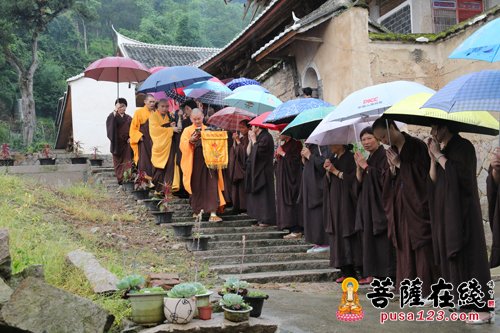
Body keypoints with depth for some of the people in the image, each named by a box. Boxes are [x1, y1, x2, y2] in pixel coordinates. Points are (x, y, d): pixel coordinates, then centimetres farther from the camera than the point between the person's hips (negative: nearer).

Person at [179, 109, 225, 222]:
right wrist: (190, 141, -23)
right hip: (195, 162, 0)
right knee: (197, 186, 6)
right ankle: (199, 209, 24)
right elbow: (183, 145, -4)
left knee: (211, 186, -7)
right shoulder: (188, 130, 8)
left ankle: (213, 213, -11)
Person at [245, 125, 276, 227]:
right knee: (257, 195, 11)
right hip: (257, 171, 10)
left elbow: (257, 152, -22)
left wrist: (254, 140, -12)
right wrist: (251, 141, 4)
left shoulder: (266, 138, -13)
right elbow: (249, 153, 12)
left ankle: (267, 220, -3)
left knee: (264, 195, -7)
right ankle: (261, 218, 15)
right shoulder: (259, 137, 15)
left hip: (263, 172, -10)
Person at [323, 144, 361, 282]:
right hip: (334, 201, 7)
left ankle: (357, 270, -4)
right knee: (338, 234, 4)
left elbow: (353, 179, -14)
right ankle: (345, 271, 8)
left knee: (349, 234, -8)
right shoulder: (333, 157, 14)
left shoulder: (350, 157, -8)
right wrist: (327, 171, -3)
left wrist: (335, 171, -12)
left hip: (346, 202, -7)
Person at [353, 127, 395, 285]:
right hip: (367, 205, 8)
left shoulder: (385, 156, -7)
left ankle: (386, 274, -4)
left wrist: (365, 166, -13)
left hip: (380, 204, -8)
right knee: (368, 238, 7)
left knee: (383, 240, -8)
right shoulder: (368, 159, 17)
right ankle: (371, 273, 12)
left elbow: (384, 177, -18)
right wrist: (359, 167, -4)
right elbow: (359, 183, 12)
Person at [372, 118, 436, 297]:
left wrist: (400, 165, -15)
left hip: (417, 206, -7)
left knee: (421, 249, -3)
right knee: (405, 248, 9)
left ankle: (426, 290, 3)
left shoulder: (417, 146, -10)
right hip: (400, 207, 7)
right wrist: (392, 169, -8)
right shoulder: (392, 151, 11)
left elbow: (424, 175, -15)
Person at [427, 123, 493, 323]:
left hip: (461, 210, -8)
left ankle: (482, 308, -10)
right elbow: (434, 180, 11)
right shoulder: (443, 151, 14)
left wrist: (439, 155, -14)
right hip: (445, 211, 8)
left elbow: (457, 173, -22)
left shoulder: (463, 146, -8)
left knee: (467, 255, -11)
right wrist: (432, 157, 1)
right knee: (450, 256, 8)